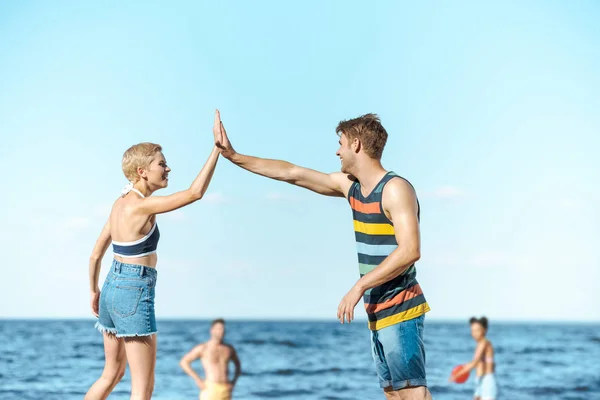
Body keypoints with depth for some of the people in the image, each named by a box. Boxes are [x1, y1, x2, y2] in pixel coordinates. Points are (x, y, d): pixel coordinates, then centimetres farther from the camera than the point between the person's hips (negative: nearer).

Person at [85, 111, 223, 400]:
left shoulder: (120, 203, 9)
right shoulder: (141, 205, -17)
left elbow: (96, 254, 15)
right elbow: (195, 193, -24)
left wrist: (94, 291, 29)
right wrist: (218, 147, -22)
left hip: (112, 289, 9)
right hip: (135, 293, -9)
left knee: (112, 374, 23)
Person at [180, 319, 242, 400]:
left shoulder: (229, 349, 11)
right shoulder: (203, 348, -2)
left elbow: (238, 364, 30)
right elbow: (183, 362, -2)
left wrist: (234, 381, 14)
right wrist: (197, 380, -7)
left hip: (226, 390, 4)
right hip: (210, 388, -4)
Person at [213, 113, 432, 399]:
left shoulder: (395, 189, -13)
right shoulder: (350, 186, 11)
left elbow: (410, 251, -23)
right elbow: (293, 174, 16)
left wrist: (359, 287, -23)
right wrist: (234, 157, 16)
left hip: (399, 310, -9)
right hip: (379, 311, 9)